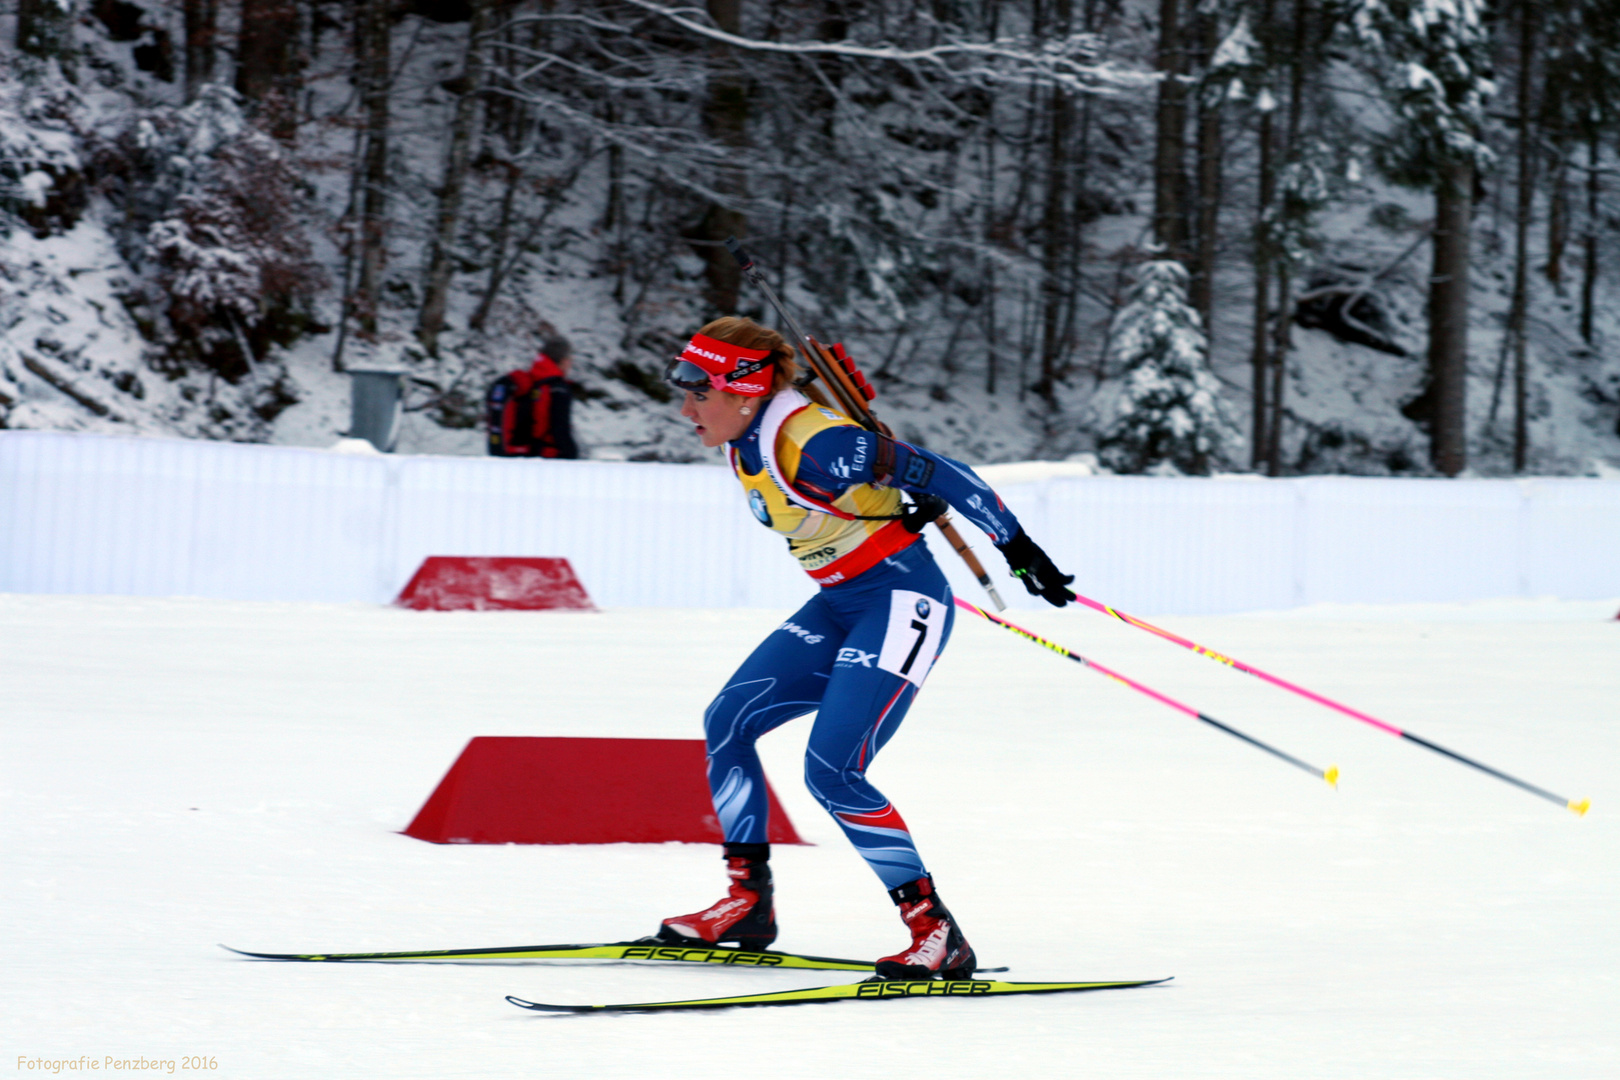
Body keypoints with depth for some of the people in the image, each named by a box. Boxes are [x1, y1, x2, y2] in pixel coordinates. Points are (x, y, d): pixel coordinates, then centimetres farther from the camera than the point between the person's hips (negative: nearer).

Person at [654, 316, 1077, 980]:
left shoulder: (815, 445, -26)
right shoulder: (746, 444, 2)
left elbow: (937, 474, -20)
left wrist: (1018, 548, -14)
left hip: (902, 602, -10)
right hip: (839, 606, 10)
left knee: (832, 772, -18)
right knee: (727, 722, 5)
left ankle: (937, 933, -12)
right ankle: (749, 901, 13)